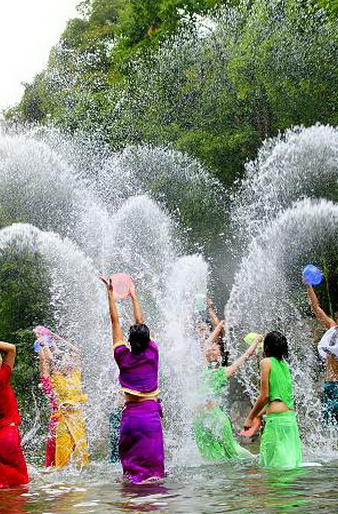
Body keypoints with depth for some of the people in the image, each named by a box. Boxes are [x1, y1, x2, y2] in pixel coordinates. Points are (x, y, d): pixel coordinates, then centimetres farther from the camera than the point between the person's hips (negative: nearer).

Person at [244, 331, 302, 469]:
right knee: (290, 461, 8)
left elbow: (264, 395, -8)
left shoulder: (266, 362, -3)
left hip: (276, 416, -7)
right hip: (291, 416, 7)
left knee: (276, 463, -7)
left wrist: (250, 418, 1)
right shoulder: (284, 364, 17)